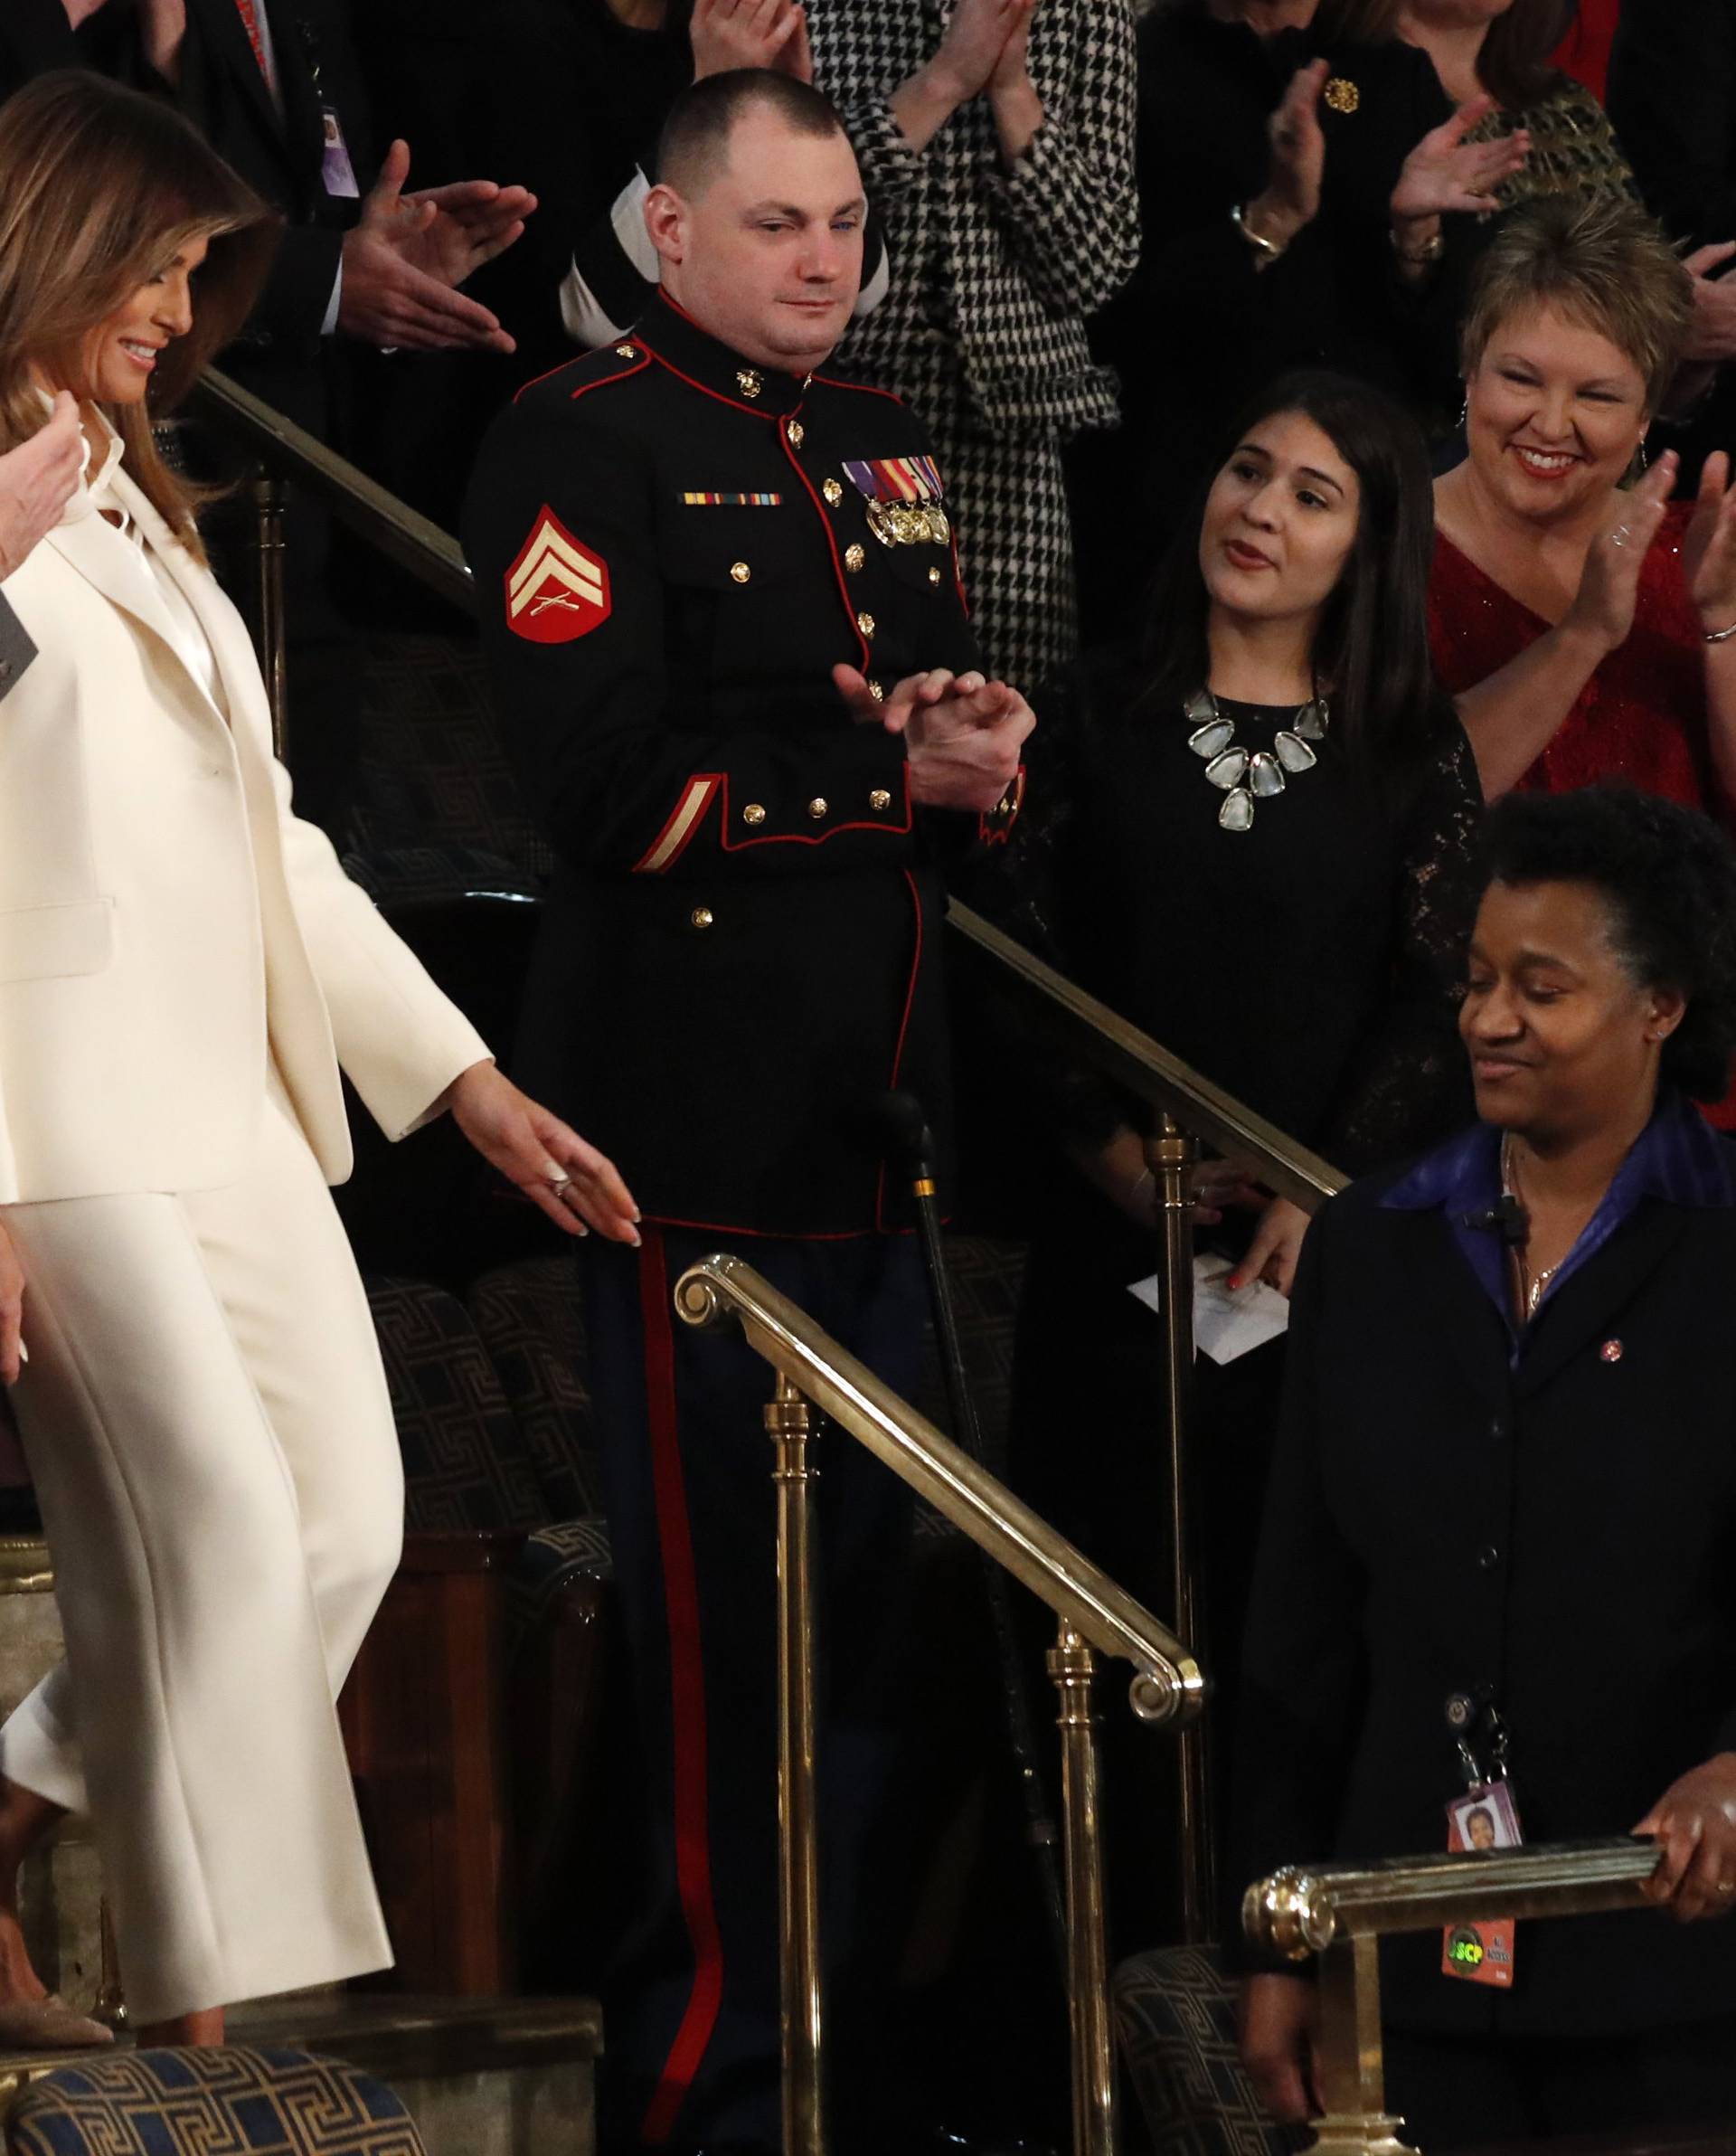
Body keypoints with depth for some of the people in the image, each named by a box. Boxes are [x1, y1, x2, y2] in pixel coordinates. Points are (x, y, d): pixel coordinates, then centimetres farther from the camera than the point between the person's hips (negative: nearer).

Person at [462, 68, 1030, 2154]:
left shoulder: (883, 451, 17)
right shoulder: (583, 443, -9)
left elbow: (953, 712, 24)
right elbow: (613, 782, -18)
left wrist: (986, 748, 0)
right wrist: (889, 772, -15)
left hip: (881, 1118, 8)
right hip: (701, 1121, -8)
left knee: (862, 1606, 13)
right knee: (725, 1628, -3)